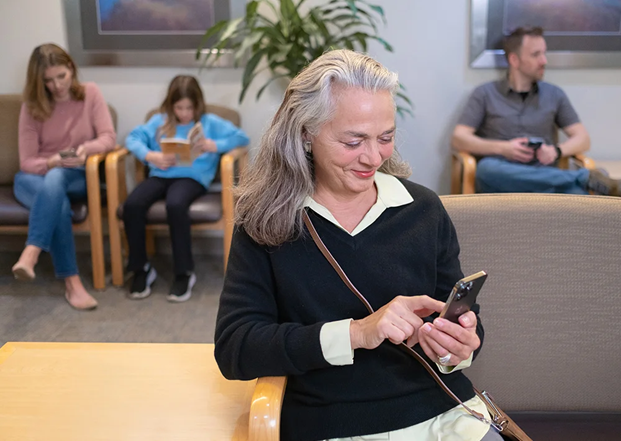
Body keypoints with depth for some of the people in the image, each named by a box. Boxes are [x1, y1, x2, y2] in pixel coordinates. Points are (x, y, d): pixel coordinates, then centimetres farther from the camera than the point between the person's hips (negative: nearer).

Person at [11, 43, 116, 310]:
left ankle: (30, 254, -47)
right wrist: (54, 161, -26)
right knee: (59, 204, -36)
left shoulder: (90, 93, 1)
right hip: (36, 176, 0)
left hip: (77, 177, 0)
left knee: (56, 178, -38)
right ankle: (72, 283, -37)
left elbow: (108, 138, -7)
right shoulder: (32, 106, 0)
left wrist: (87, 148, -29)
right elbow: (27, 162, -4)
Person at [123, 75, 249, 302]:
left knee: (175, 205, -37)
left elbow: (241, 137, 4)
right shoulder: (159, 121, 20)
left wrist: (214, 146, -12)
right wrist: (151, 156, -9)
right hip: (160, 175, 3)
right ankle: (141, 268, -8)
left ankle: (185, 273, -22)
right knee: (132, 204, -27)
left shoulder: (209, 122, 13)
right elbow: (133, 138, 10)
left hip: (192, 176, -3)